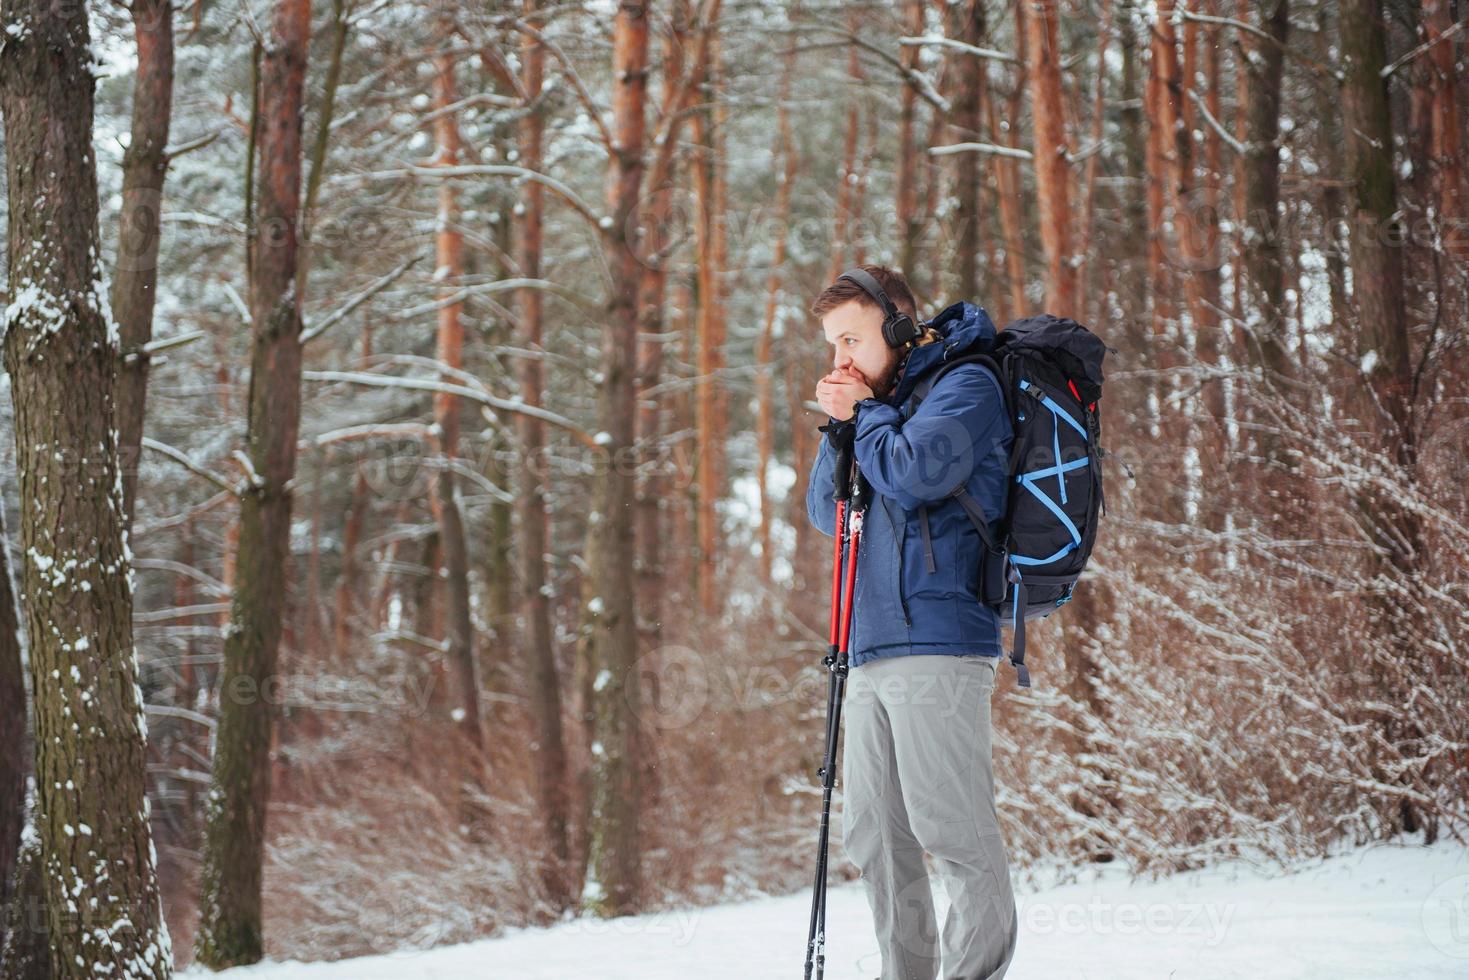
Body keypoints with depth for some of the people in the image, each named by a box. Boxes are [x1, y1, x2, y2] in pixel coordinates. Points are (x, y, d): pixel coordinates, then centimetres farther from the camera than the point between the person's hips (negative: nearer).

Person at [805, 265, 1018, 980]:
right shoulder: (883, 402, 22)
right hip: (871, 653, 9)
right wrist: (840, 427, 6)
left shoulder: (964, 386, -1)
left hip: (937, 644, -8)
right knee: (873, 835, 7)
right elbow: (826, 514, 20)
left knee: (952, 829, -11)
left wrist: (865, 412, -1)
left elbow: (917, 472, -18)